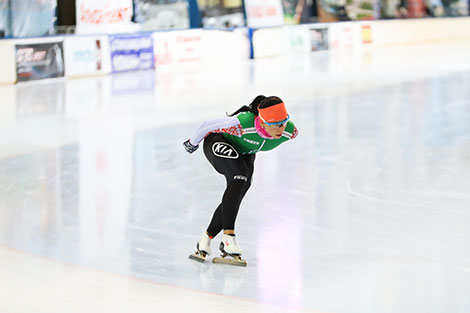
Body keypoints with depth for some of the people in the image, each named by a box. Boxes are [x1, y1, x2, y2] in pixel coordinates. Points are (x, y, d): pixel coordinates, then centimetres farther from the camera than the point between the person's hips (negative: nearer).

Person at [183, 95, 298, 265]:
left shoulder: (290, 131, -26)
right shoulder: (243, 123, -42)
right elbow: (208, 125, -25)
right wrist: (193, 142, -5)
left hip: (244, 152, 6)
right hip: (218, 142, -6)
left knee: (236, 193, -11)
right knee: (240, 177, -30)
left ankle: (206, 238, 2)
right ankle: (228, 236, -31)